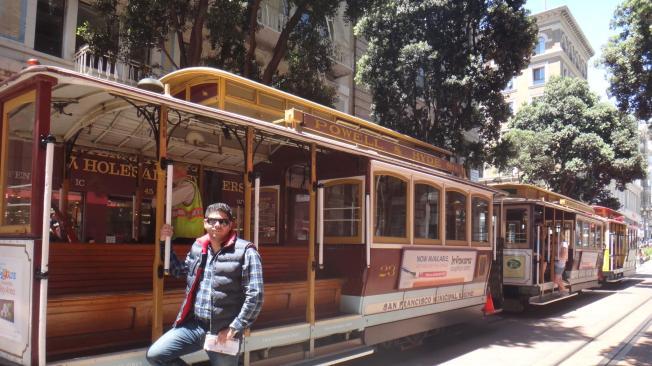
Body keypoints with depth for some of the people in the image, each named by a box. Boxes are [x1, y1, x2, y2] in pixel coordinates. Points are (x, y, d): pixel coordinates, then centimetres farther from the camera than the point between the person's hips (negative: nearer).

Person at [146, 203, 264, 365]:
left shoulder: (245, 251, -11)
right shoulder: (197, 247, 8)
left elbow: (255, 295, -14)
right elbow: (178, 270, 26)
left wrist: (235, 328, -15)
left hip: (223, 332, -5)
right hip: (193, 325, 5)